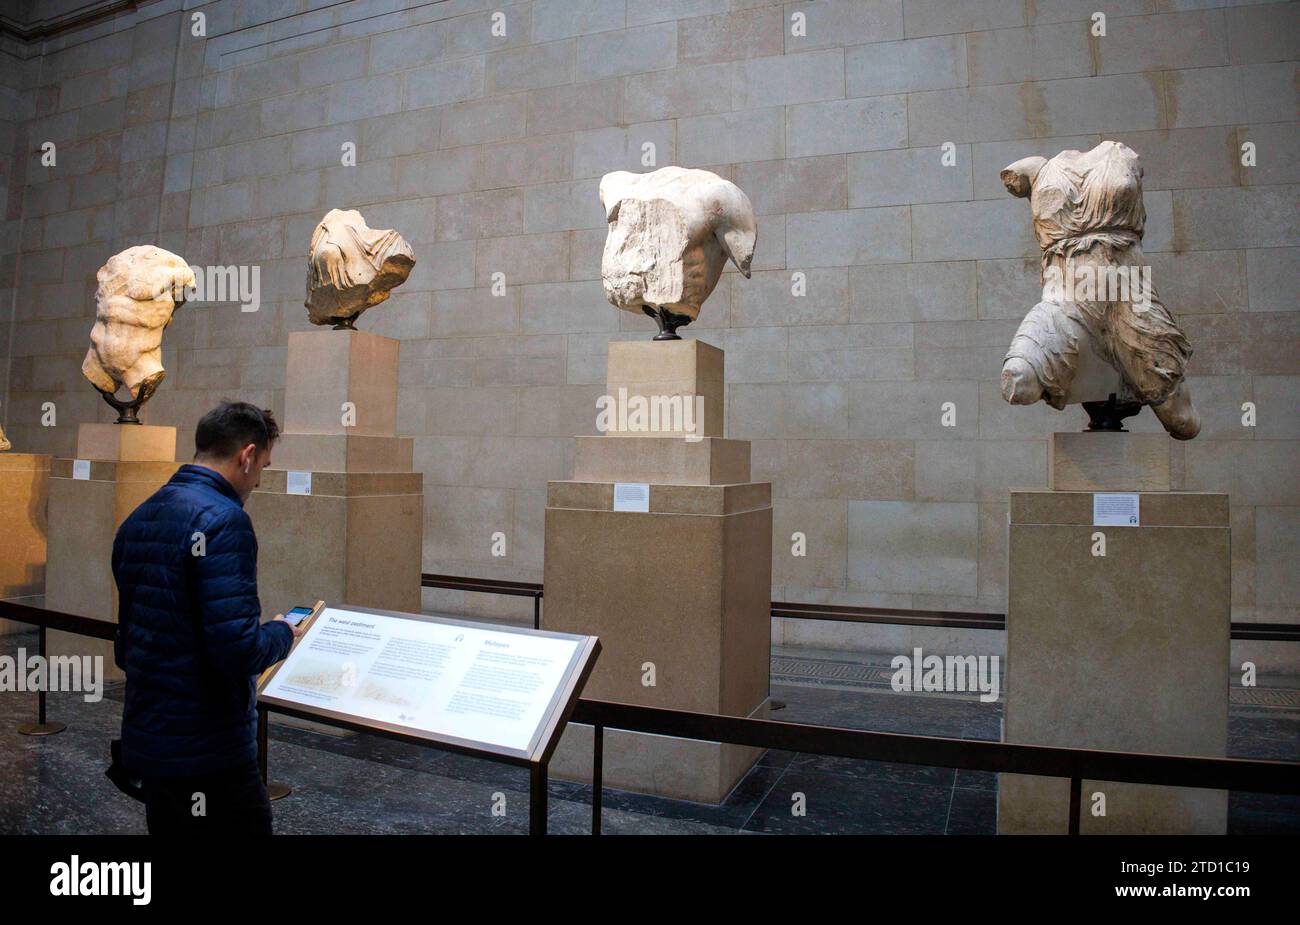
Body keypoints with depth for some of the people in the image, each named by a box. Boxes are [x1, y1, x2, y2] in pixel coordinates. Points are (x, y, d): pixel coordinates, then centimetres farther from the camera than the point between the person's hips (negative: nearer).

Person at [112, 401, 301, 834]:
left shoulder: (137, 519, 8)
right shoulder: (222, 519, -19)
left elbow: (124, 646, 15)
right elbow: (240, 649, -26)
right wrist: (282, 633, -6)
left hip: (144, 740, 9)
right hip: (208, 752, -9)